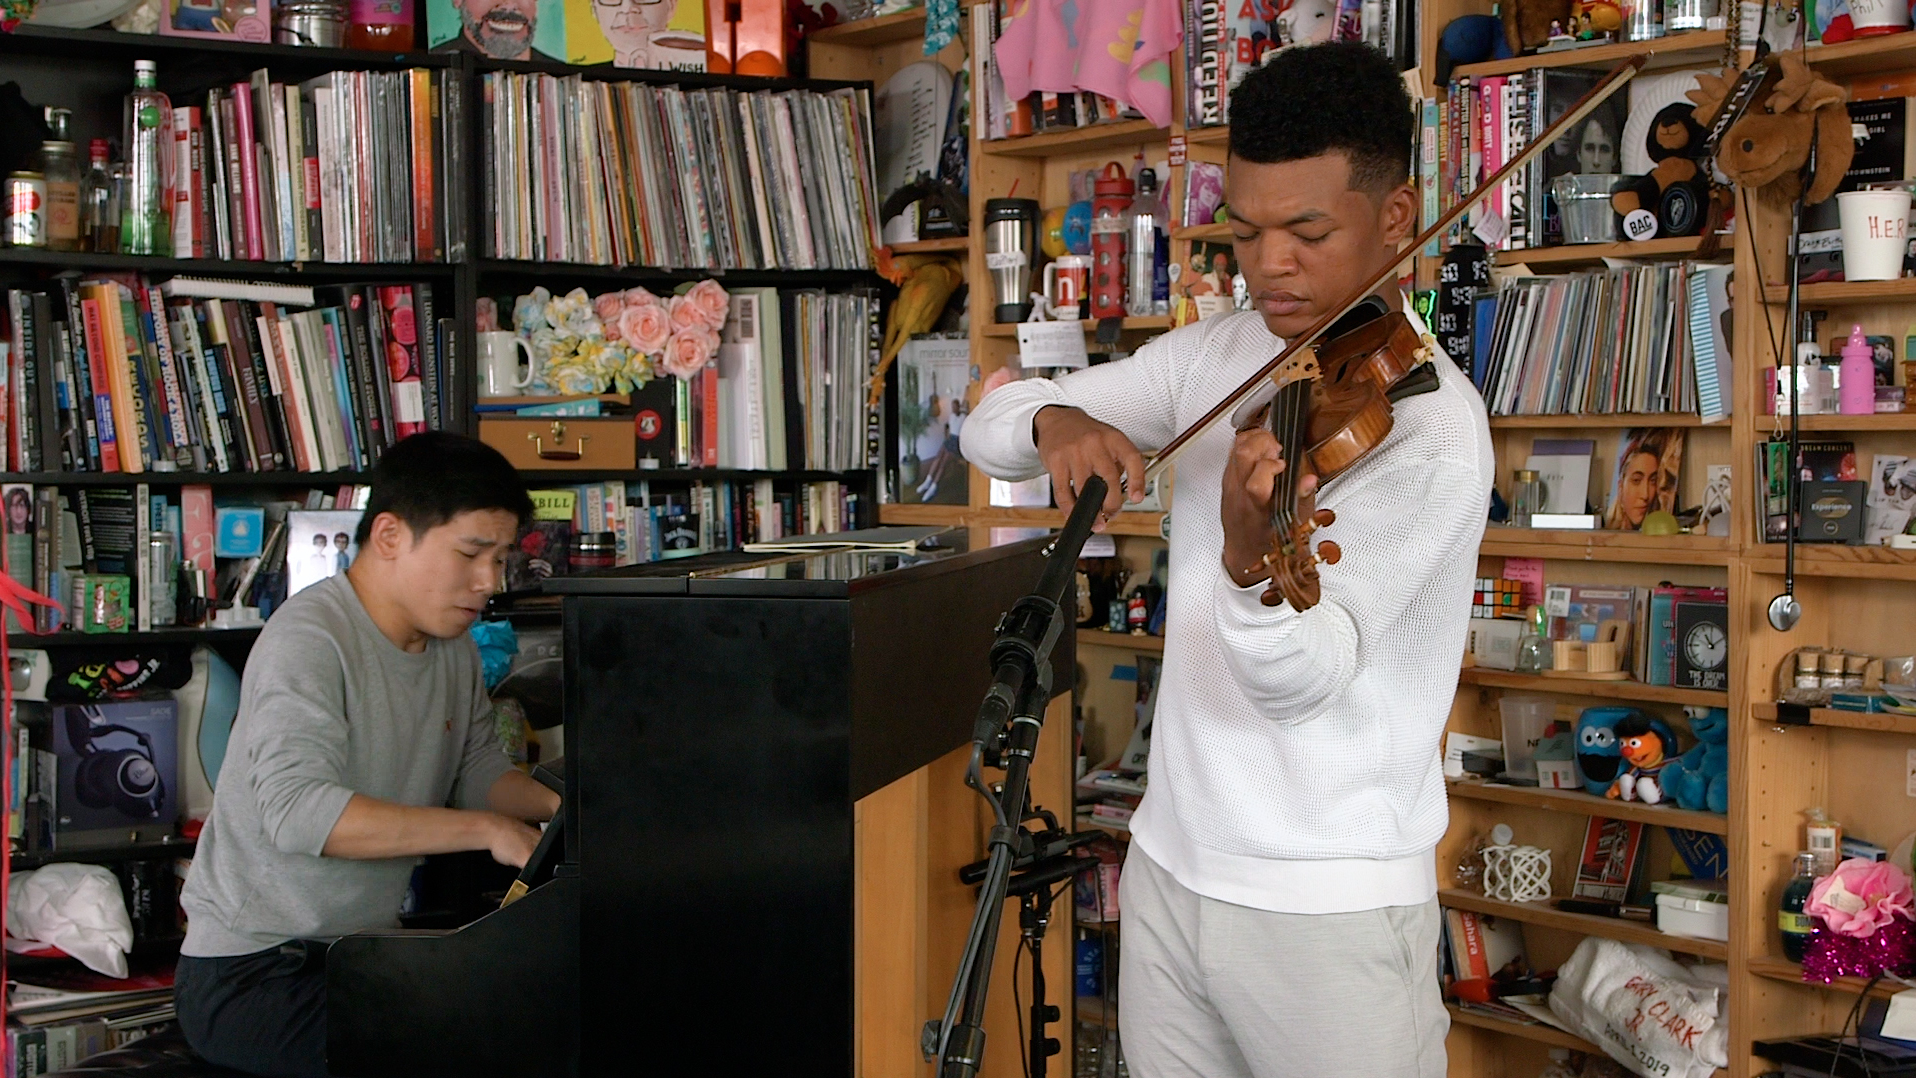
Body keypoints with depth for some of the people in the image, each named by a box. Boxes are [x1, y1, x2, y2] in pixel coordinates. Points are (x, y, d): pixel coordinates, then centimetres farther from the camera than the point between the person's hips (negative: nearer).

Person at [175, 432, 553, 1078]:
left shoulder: (455, 648, 9)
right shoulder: (308, 640, -19)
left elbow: (479, 773, 17)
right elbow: (299, 810, -31)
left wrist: (555, 805, -4)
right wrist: (487, 830, -32)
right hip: (249, 975, -8)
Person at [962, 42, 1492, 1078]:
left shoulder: (1432, 425, -16)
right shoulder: (1219, 351, 3)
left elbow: (1300, 682, -26)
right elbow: (990, 425, 4)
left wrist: (1252, 560, -46)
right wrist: (1058, 421, -19)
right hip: (1170, 869, 6)